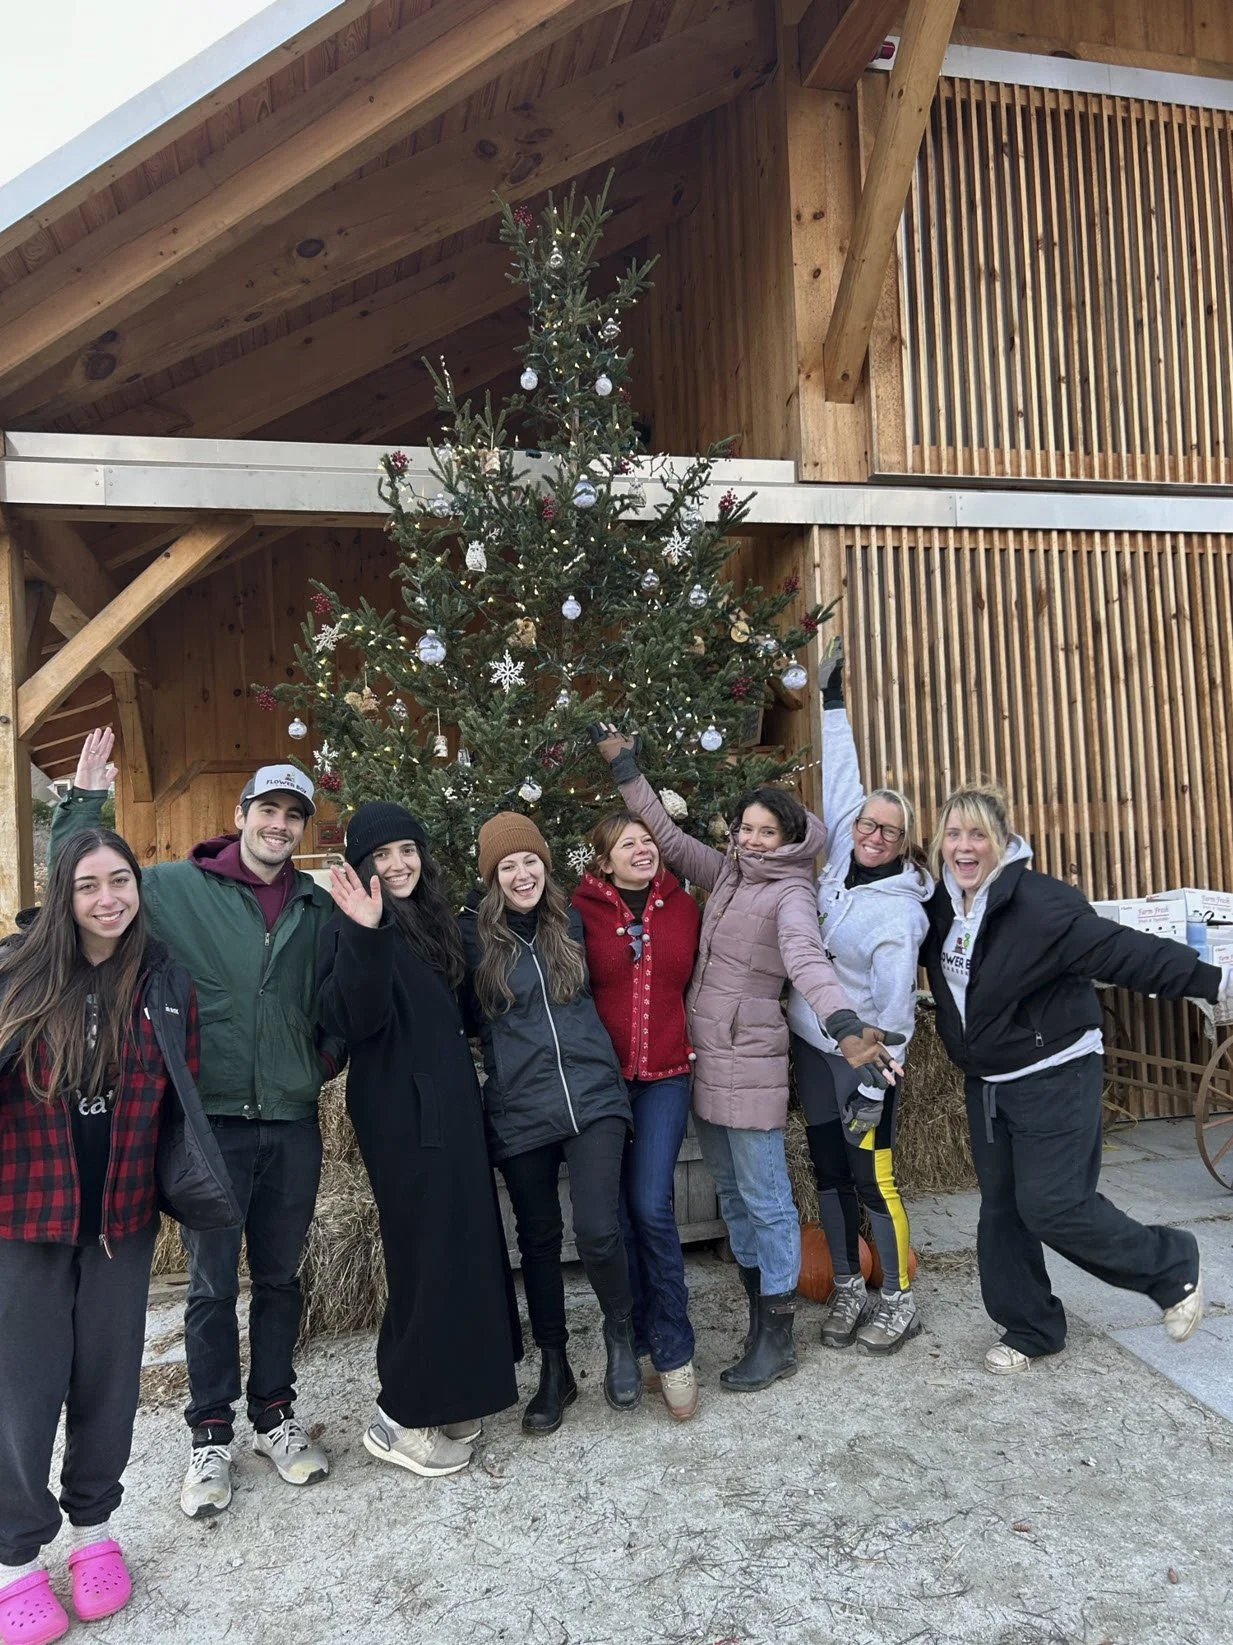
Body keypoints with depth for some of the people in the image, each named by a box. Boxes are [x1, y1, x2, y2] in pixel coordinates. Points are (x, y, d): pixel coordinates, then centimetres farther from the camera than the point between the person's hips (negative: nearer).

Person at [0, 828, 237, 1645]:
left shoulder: (166, 984, 0)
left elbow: (183, 1104, 6)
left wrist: (178, 1190, 4)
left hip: (123, 1218, 2)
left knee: (108, 1379, 13)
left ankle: (94, 1531, 34)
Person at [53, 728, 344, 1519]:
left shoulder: (318, 907, 6)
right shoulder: (178, 887, -2)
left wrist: (325, 1061, 3)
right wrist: (86, 801, -7)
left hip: (293, 1124, 3)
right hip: (211, 1120, -3)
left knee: (279, 1277, 16)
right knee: (212, 1285, 9)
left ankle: (276, 1416, 33)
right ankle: (211, 1435, 26)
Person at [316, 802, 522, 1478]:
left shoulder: (433, 919, 12)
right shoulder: (352, 928, -12)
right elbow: (352, 1021, -26)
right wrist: (366, 935, -35)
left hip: (450, 1100, 8)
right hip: (398, 1110, -8)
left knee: (465, 1241, 13)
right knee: (427, 1250, -3)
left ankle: (444, 1395, 28)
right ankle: (398, 1418, 13)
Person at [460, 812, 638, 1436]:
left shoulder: (570, 920, 6)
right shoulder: (474, 933, -1)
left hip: (593, 1097, 1)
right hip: (520, 1110, 0)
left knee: (597, 1230, -11)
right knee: (539, 1239, 11)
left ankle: (620, 1333, 19)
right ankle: (554, 1369, 31)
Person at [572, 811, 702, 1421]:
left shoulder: (683, 906, 5)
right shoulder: (583, 910, -3)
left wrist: (693, 1044, 7)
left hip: (666, 1077, 1)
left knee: (651, 1208, -8)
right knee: (617, 1212, 6)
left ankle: (673, 1352, 9)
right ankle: (639, 1342, 24)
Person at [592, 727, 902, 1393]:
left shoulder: (790, 893, -12)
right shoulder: (727, 874, 9)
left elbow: (806, 957, -30)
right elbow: (670, 838, 16)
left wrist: (844, 1025, -47)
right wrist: (627, 772, 14)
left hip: (749, 1063, -8)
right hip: (702, 1058, 8)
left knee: (764, 1199, 2)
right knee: (732, 1191, 16)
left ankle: (776, 1340, 15)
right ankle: (758, 1313, 30)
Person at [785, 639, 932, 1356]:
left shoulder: (899, 913, -19)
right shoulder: (841, 857, -3)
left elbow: (894, 1007, -19)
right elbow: (840, 779, 6)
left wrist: (873, 1090, -20)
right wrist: (834, 698, 10)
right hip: (811, 1043, 7)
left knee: (873, 1175, 1)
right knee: (829, 1169, 12)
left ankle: (901, 1301, 18)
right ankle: (849, 1288, 26)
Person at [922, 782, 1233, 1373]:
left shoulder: (1039, 901, -23)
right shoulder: (939, 906, 1)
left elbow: (1121, 951, -27)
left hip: (1054, 1076, -7)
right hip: (986, 1082, 7)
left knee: (1052, 1206, -7)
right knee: (1001, 1210, 11)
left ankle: (1172, 1266, 19)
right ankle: (1030, 1330, 28)